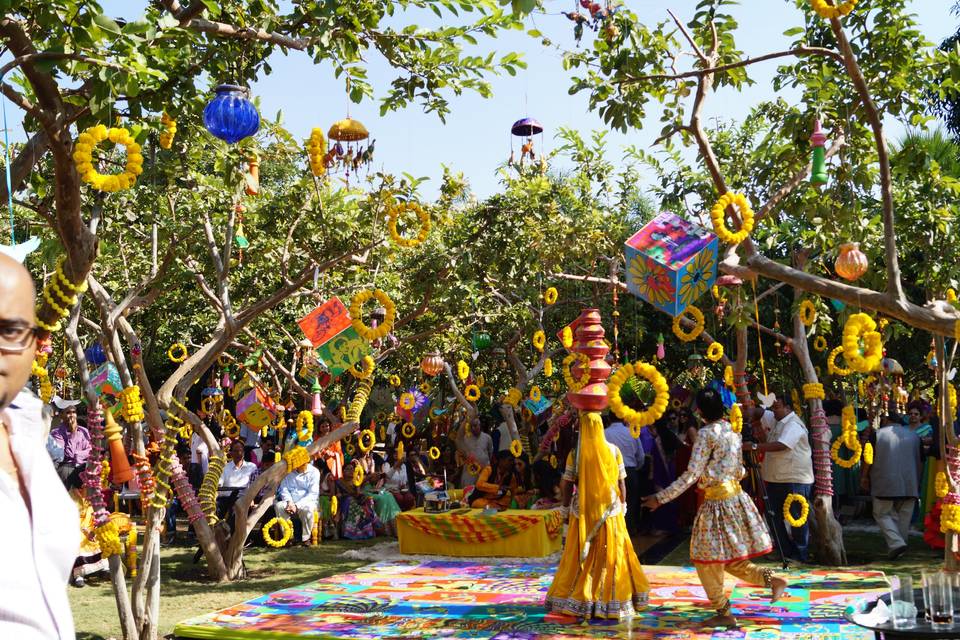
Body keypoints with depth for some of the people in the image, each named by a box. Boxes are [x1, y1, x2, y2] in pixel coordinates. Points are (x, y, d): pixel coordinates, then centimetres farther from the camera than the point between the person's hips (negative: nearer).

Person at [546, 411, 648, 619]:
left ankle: (578, 600, 14)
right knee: (611, 554, 9)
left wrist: (567, 507, 8)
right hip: (610, 511, 0)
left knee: (581, 556, 9)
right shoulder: (613, 451, -4)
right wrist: (622, 505, 11)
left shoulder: (575, 454, -7)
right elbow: (621, 483, 0)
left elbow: (567, 485, -4)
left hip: (583, 512, 0)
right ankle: (613, 601, 16)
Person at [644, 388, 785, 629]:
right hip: (736, 498, 8)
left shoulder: (706, 433, -14)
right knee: (731, 560, 18)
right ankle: (773, 580, 9)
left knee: (707, 561, 5)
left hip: (717, 501, -8)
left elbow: (692, 475, -17)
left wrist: (661, 498, -14)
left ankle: (724, 613, 12)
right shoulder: (733, 432, 8)